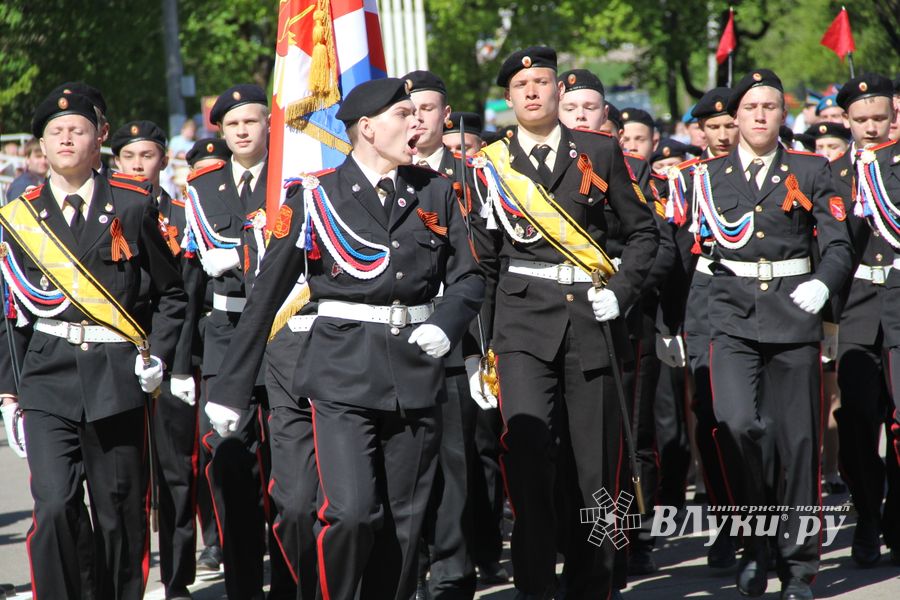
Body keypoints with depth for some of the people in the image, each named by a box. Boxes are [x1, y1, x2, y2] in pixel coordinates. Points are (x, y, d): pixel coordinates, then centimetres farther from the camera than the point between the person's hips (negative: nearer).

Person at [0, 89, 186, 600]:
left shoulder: (133, 206, 5)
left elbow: (171, 293, 11)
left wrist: (158, 356, -3)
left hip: (119, 380, 0)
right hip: (48, 381, 0)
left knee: (120, 515, 4)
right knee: (55, 507, -13)